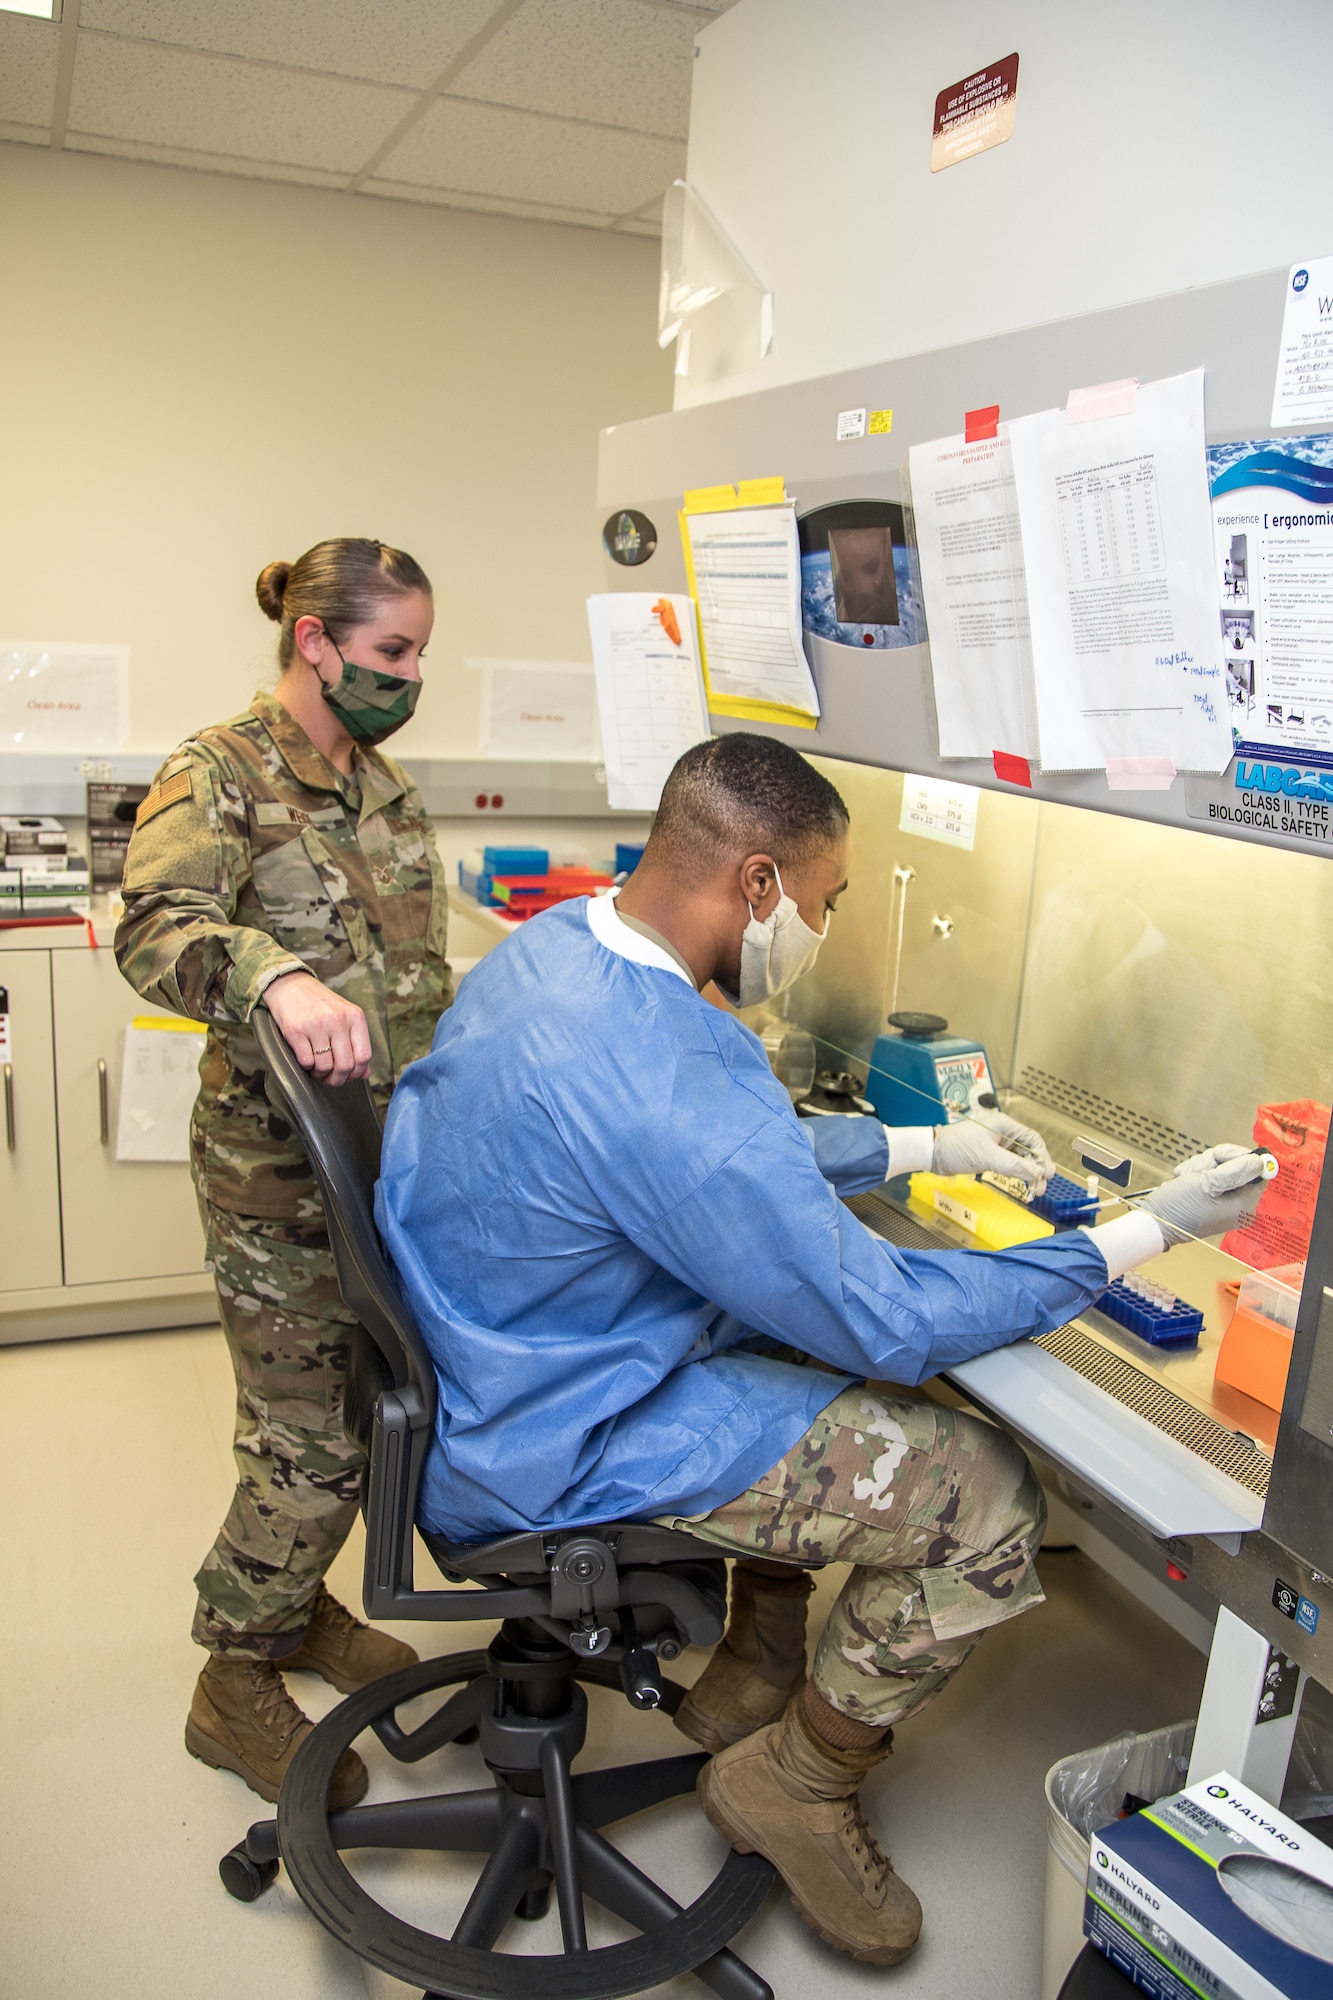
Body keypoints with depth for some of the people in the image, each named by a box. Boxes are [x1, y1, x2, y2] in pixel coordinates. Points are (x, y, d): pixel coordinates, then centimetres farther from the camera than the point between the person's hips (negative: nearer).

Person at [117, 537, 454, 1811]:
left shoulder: (382, 783, 14)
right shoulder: (219, 774, -10)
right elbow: (156, 925, -27)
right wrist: (277, 976, -45)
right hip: (279, 1165, -7)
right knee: (309, 1433, 0)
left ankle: (296, 1608, 40)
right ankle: (235, 1687, 22)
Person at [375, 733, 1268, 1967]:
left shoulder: (556, 943, -2)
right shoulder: (669, 1085, -34)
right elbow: (887, 1319, -23)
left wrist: (927, 1144, 12)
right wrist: (1148, 1232, -14)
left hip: (499, 1366, 10)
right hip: (559, 1457, -9)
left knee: (816, 1332, 21)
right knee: (991, 1497, -8)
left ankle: (756, 1672, 32)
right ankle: (795, 1785, 16)